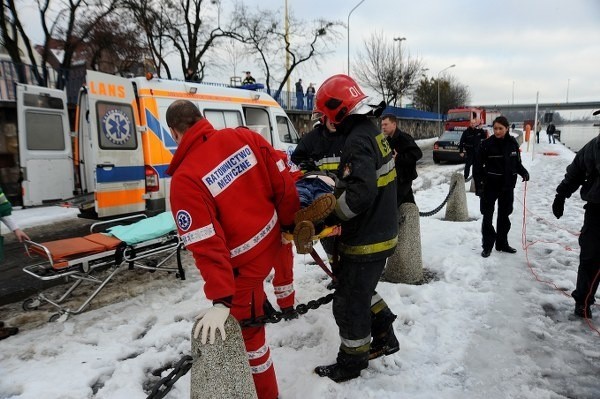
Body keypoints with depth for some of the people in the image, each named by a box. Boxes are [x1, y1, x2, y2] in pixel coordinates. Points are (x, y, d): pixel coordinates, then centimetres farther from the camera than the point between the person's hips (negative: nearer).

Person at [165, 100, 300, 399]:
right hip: (271, 239, 7)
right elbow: (283, 182, -4)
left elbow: (207, 246, -26)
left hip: (247, 262, -7)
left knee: (247, 331, 13)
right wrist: (292, 224, 9)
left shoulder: (185, 180, -23)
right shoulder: (244, 137, -9)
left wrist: (220, 300, -22)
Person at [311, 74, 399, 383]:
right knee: (362, 290, 26)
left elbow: (359, 193, -33)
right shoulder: (374, 132, 8)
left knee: (350, 302, 8)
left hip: (365, 240, -9)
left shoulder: (357, 140, -23)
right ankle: (385, 337, 41)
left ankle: (351, 363, 27)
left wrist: (325, 215, -23)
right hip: (381, 232, 10)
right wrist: (337, 189, 6)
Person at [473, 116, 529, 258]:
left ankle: (502, 243, 29)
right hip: (490, 186, -4)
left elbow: (517, 162, 11)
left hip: (507, 186, 4)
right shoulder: (487, 144, -11)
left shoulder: (513, 143, 0)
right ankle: (487, 245, 14)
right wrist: (478, 185, -14)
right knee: (487, 216, 3)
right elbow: (478, 166, -9)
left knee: (504, 216, 14)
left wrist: (524, 172, -8)